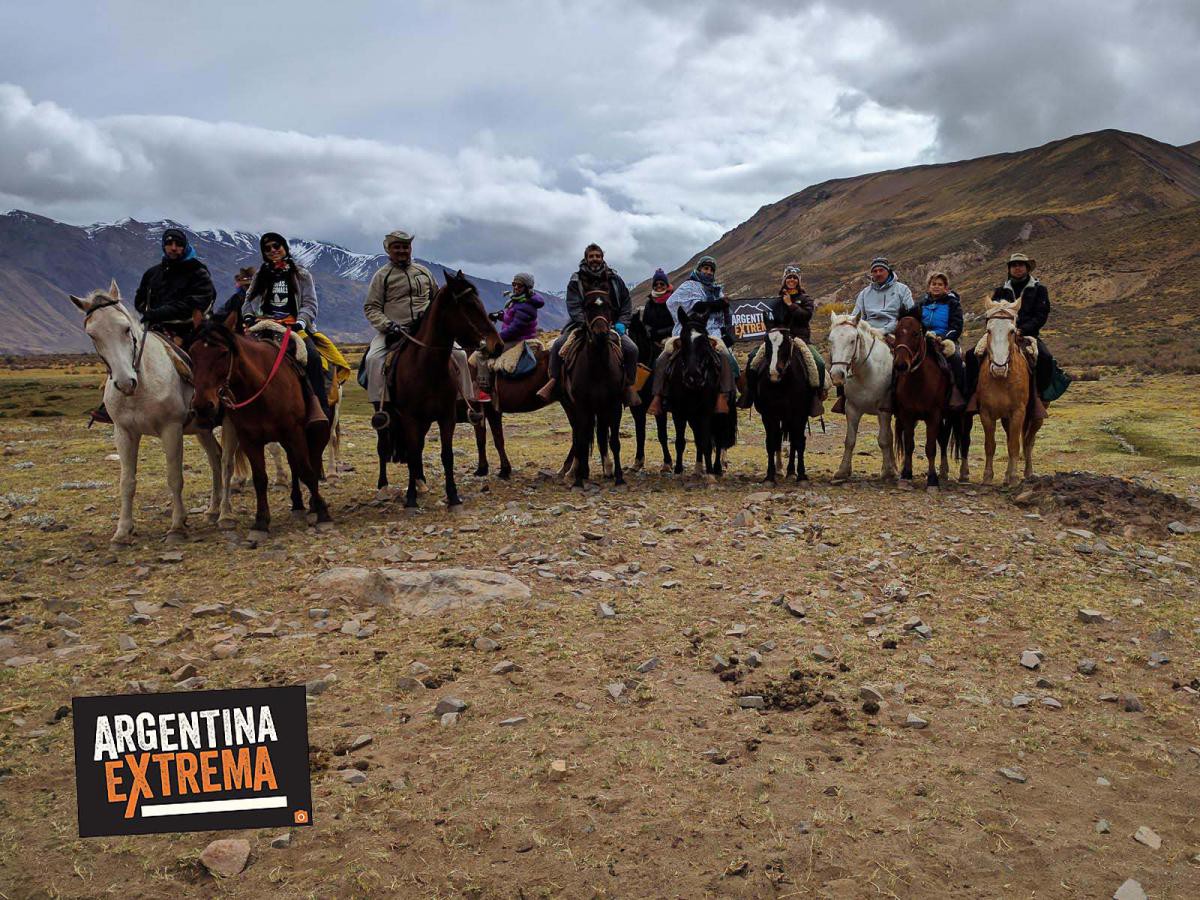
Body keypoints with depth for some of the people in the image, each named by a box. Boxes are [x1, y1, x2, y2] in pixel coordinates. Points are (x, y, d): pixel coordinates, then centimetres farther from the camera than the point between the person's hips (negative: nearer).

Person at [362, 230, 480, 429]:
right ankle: (380, 406, -28)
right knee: (373, 358, -30)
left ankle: (469, 402, -2)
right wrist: (388, 325, -16)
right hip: (394, 331, -3)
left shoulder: (423, 272, 17)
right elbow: (371, 308, 1)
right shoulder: (382, 276, 5)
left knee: (459, 355, -11)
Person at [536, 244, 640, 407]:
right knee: (558, 345, -21)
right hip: (582, 324, 0)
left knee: (632, 349, -21)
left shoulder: (614, 279, 8)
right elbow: (573, 306, -7)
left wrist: (622, 323, -4)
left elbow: (627, 303, 12)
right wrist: (585, 322, -23)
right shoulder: (576, 280, 2)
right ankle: (554, 380, -5)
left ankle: (629, 385, -4)